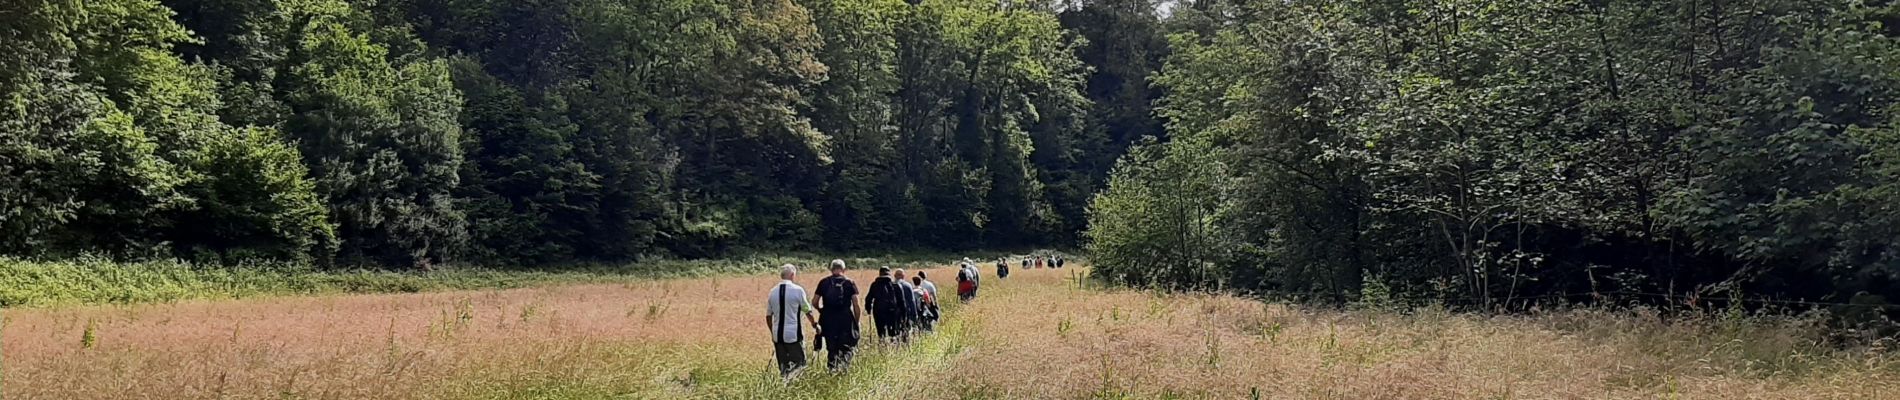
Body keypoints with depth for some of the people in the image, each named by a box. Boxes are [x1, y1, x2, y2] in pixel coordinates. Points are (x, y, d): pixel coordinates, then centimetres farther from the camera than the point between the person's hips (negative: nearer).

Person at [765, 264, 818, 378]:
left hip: (777, 335, 5)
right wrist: (814, 323, 17)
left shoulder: (773, 291, 7)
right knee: (799, 364, -1)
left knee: (782, 367, 13)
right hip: (794, 334, -5)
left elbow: (768, 316, 12)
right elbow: (807, 311, 0)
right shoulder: (797, 290, -7)